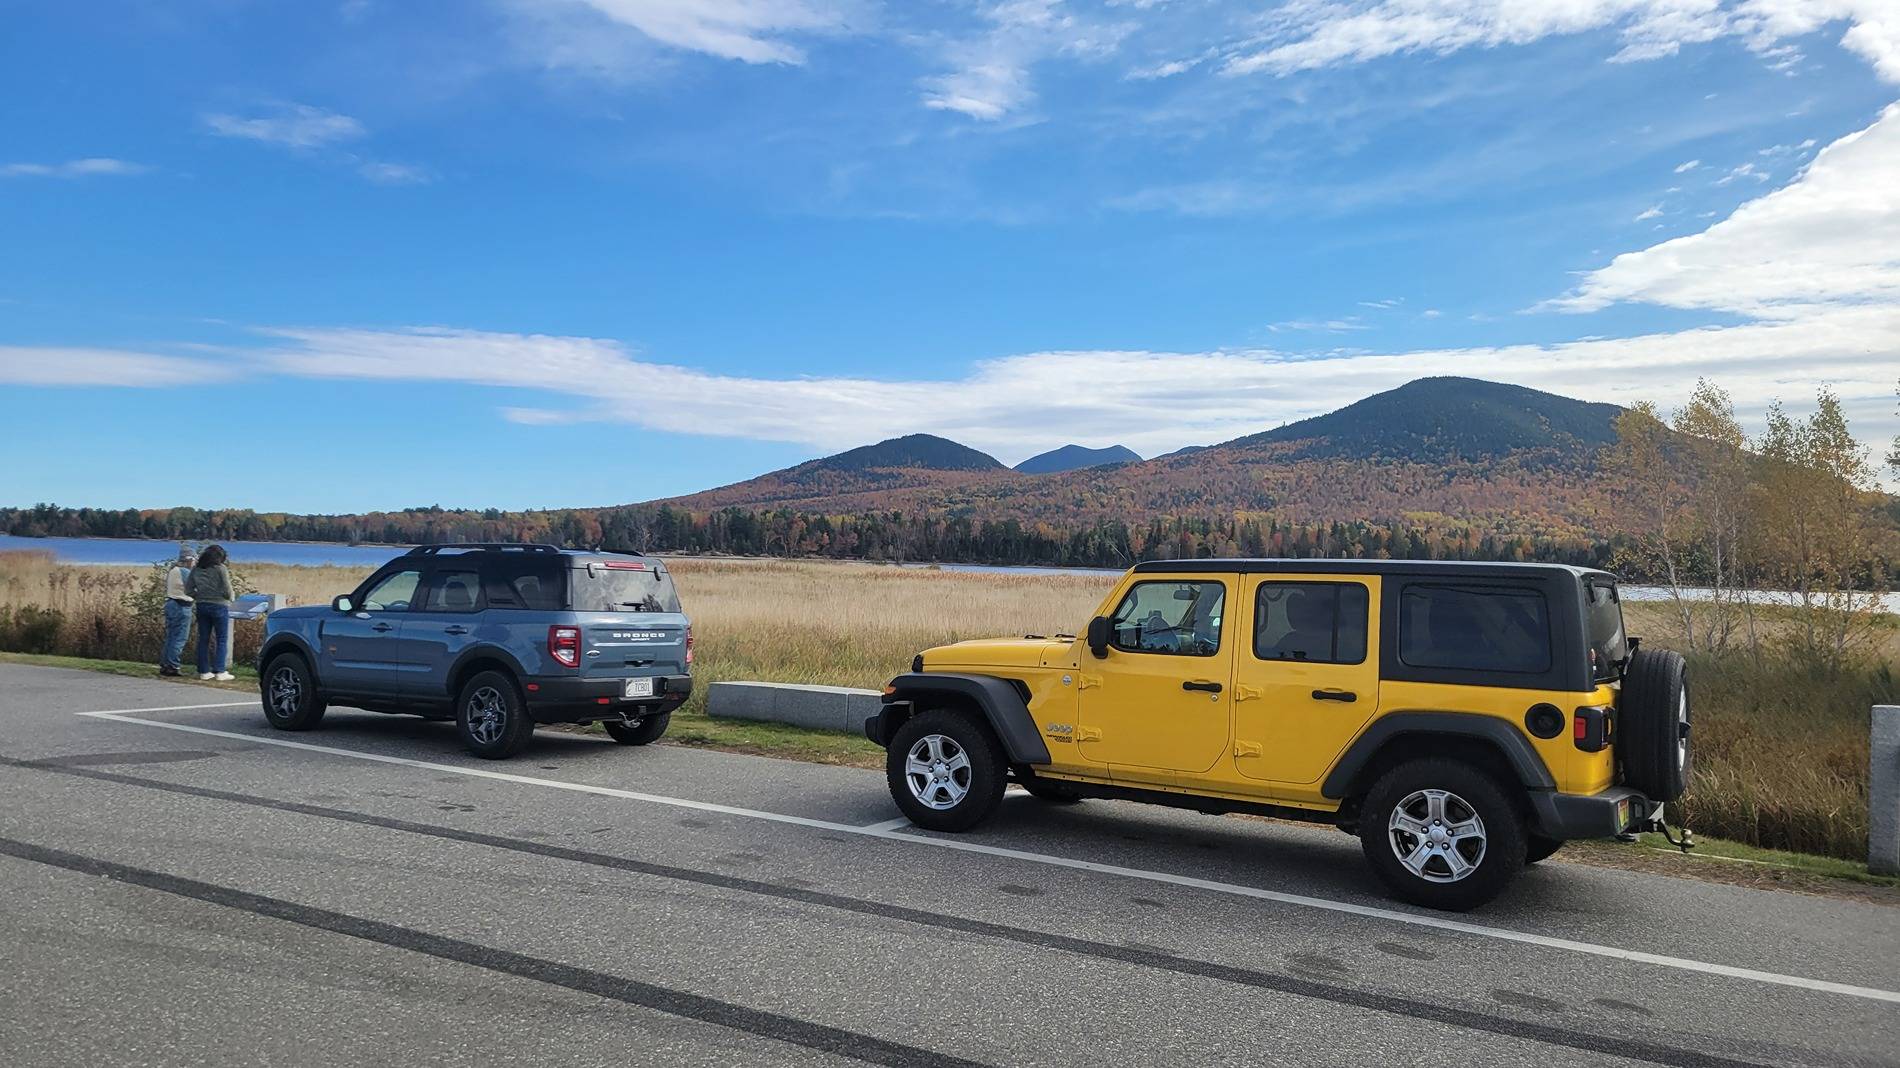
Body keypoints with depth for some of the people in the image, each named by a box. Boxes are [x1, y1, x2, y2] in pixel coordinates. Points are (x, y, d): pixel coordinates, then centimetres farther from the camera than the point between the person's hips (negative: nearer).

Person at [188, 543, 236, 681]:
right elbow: (227, 591, -11)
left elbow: (188, 590, 6)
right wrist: (232, 596, 9)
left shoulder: (196, 569, 5)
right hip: (219, 606, -5)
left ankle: (204, 671, 13)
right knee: (222, 639, 2)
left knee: (203, 639, 10)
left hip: (202, 606, 5)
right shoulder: (220, 569, -9)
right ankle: (220, 671, -2)